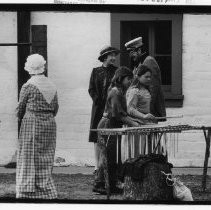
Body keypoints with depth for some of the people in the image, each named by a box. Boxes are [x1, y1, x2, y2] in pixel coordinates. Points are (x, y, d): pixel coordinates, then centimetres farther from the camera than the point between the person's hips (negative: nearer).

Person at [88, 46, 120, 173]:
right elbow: (91, 89, 6)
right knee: (97, 138, 0)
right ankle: (97, 165, 3)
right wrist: (99, 102, -8)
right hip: (99, 109, 1)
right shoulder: (96, 72, 10)